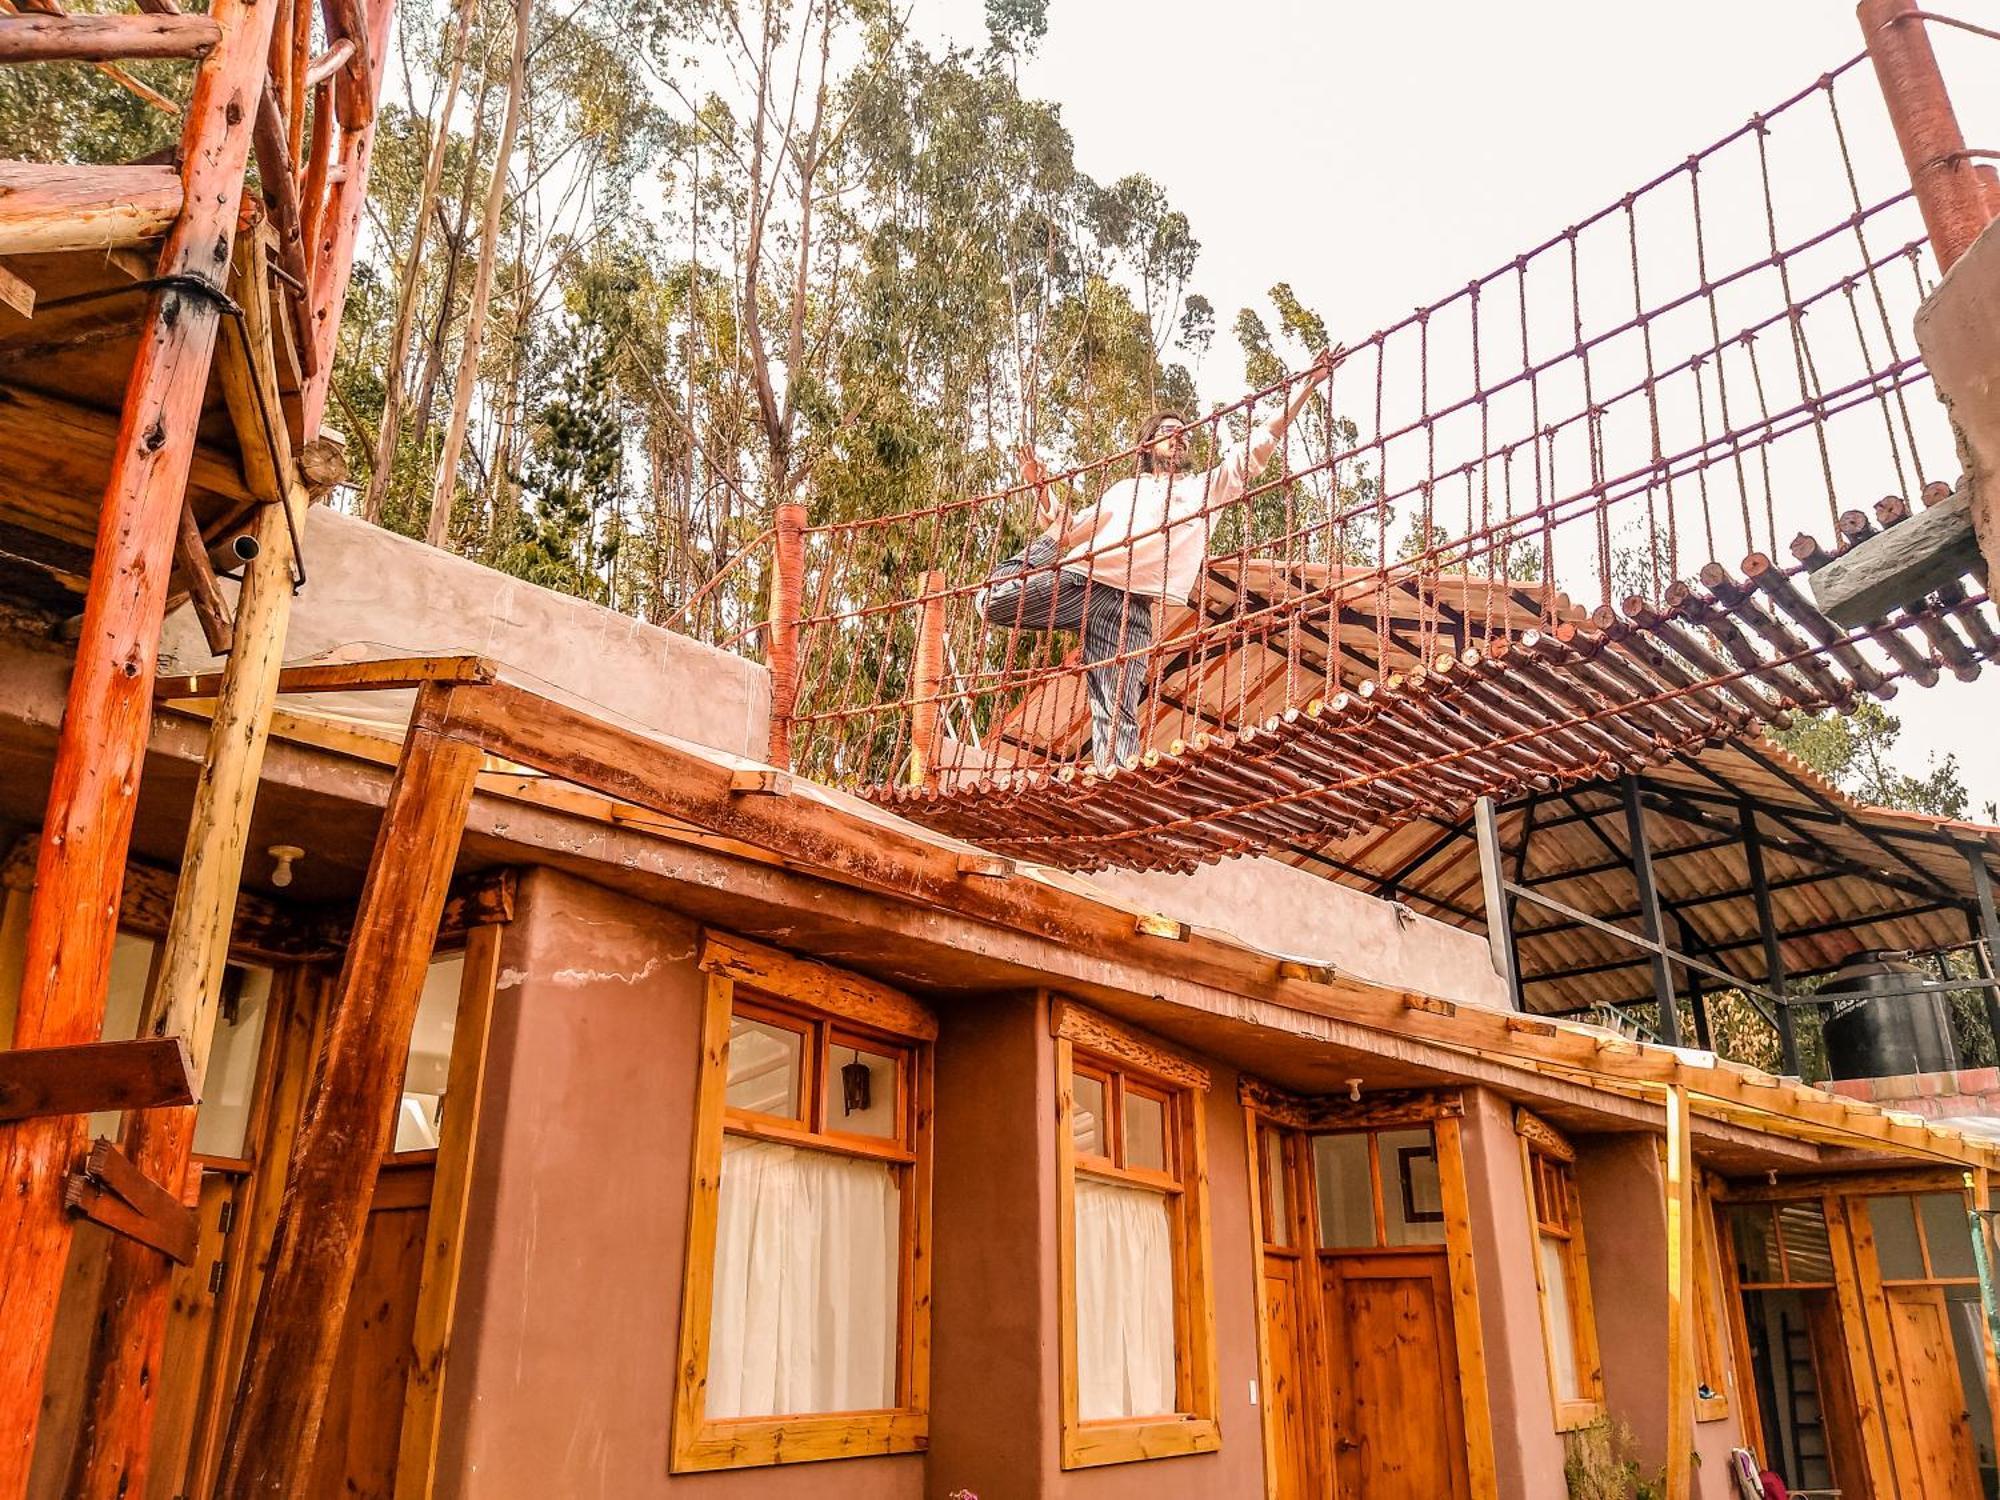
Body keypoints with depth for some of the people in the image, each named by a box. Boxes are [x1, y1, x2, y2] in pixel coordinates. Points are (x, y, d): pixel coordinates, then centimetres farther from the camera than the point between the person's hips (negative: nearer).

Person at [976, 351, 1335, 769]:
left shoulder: (1207, 487, 23)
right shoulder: (1124, 489, 29)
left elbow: (1262, 442, 15)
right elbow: (1064, 531, 28)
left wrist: (1308, 384, 9)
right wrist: (1041, 488, 13)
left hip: (1130, 607, -2)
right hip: (1078, 582, 2)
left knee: (1118, 714, -14)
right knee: (990, 602, -12)